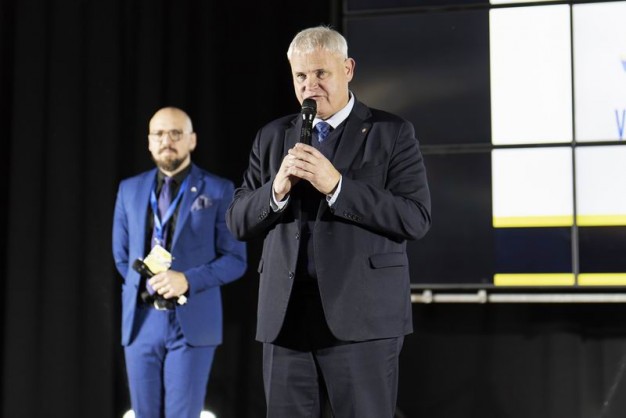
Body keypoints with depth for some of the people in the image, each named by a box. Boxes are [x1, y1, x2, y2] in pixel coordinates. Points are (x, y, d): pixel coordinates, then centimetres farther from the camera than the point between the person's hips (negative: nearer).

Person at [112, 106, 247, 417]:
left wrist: (187, 281, -16)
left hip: (192, 324, -3)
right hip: (141, 322, 4)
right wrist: (147, 287, 9)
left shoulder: (218, 191, 0)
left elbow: (235, 260, -4)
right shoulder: (130, 190, 11)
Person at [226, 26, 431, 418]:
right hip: (286, 316, 4)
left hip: (363, 316, -3)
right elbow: (238, 222, 10)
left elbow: (416, 218, -9)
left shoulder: (392, 132, 2)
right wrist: (277, 189, -11)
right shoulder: (272, 137, 14)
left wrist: (336, 185, -17)